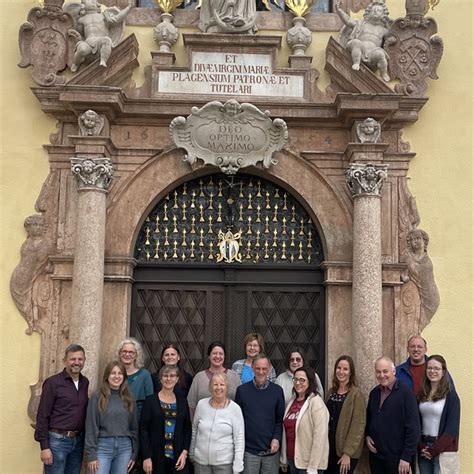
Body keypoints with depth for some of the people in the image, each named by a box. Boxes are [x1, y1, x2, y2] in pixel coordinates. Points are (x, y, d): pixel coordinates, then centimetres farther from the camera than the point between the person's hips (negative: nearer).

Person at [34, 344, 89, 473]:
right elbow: (42, 416, -9)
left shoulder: (85, 383, 7)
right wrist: (44, 447, -13)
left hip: (78, 441, 5)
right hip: (57, 440, -5)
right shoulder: (53, 383, -8)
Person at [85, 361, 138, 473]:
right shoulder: (97, 397, -3)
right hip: (102, 446, -3)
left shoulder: (129, 399, 9)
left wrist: (134, 454, 8)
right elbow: (91, 427, -5)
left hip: (124, 447, 4)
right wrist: (91, 454, -9)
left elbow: (134, 427, 12)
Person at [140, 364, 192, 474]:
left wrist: (185, 452, -4)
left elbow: (187, 429, 8)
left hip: (178, 457, 2)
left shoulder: (182, 401, 7)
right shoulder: (150, 400, -2)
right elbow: (143, 429, -5)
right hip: (156, 457, -2)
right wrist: (146, 457, -11)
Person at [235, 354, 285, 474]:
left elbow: (280, 419, 5)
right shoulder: (242, 390, -1)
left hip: (271, 450, 1)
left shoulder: (277, 390, 2)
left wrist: (277, 438, -8)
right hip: (249, 450, -1)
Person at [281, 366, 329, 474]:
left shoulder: (316, 402, -14)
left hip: (308, 463, -7)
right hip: (292, 460, 7)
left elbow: (320, 436, -19)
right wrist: (284, 458, 13)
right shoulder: (292, 402, 8)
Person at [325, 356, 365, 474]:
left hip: (346, 451, -6)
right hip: (330, 448, 6)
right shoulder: (331, 391, 7)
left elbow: (358, 425, -15)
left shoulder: (356, 394, -12)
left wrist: (347, 453, -17)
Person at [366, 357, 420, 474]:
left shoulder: (405, 393, -12)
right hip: (375, 455, 6)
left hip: (396, 457, -6)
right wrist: (367, 435, 3)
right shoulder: (374, 393, 7)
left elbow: (413, 427, -14)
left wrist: (406, 457, -15)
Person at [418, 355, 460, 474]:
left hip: (443, 450, -4)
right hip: (424, 449, 4)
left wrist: (434, 450, -13)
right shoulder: (422, 395, 7)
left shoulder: (451, 396, -7)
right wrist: (421, 446, -5)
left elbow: (452, 428, -11)